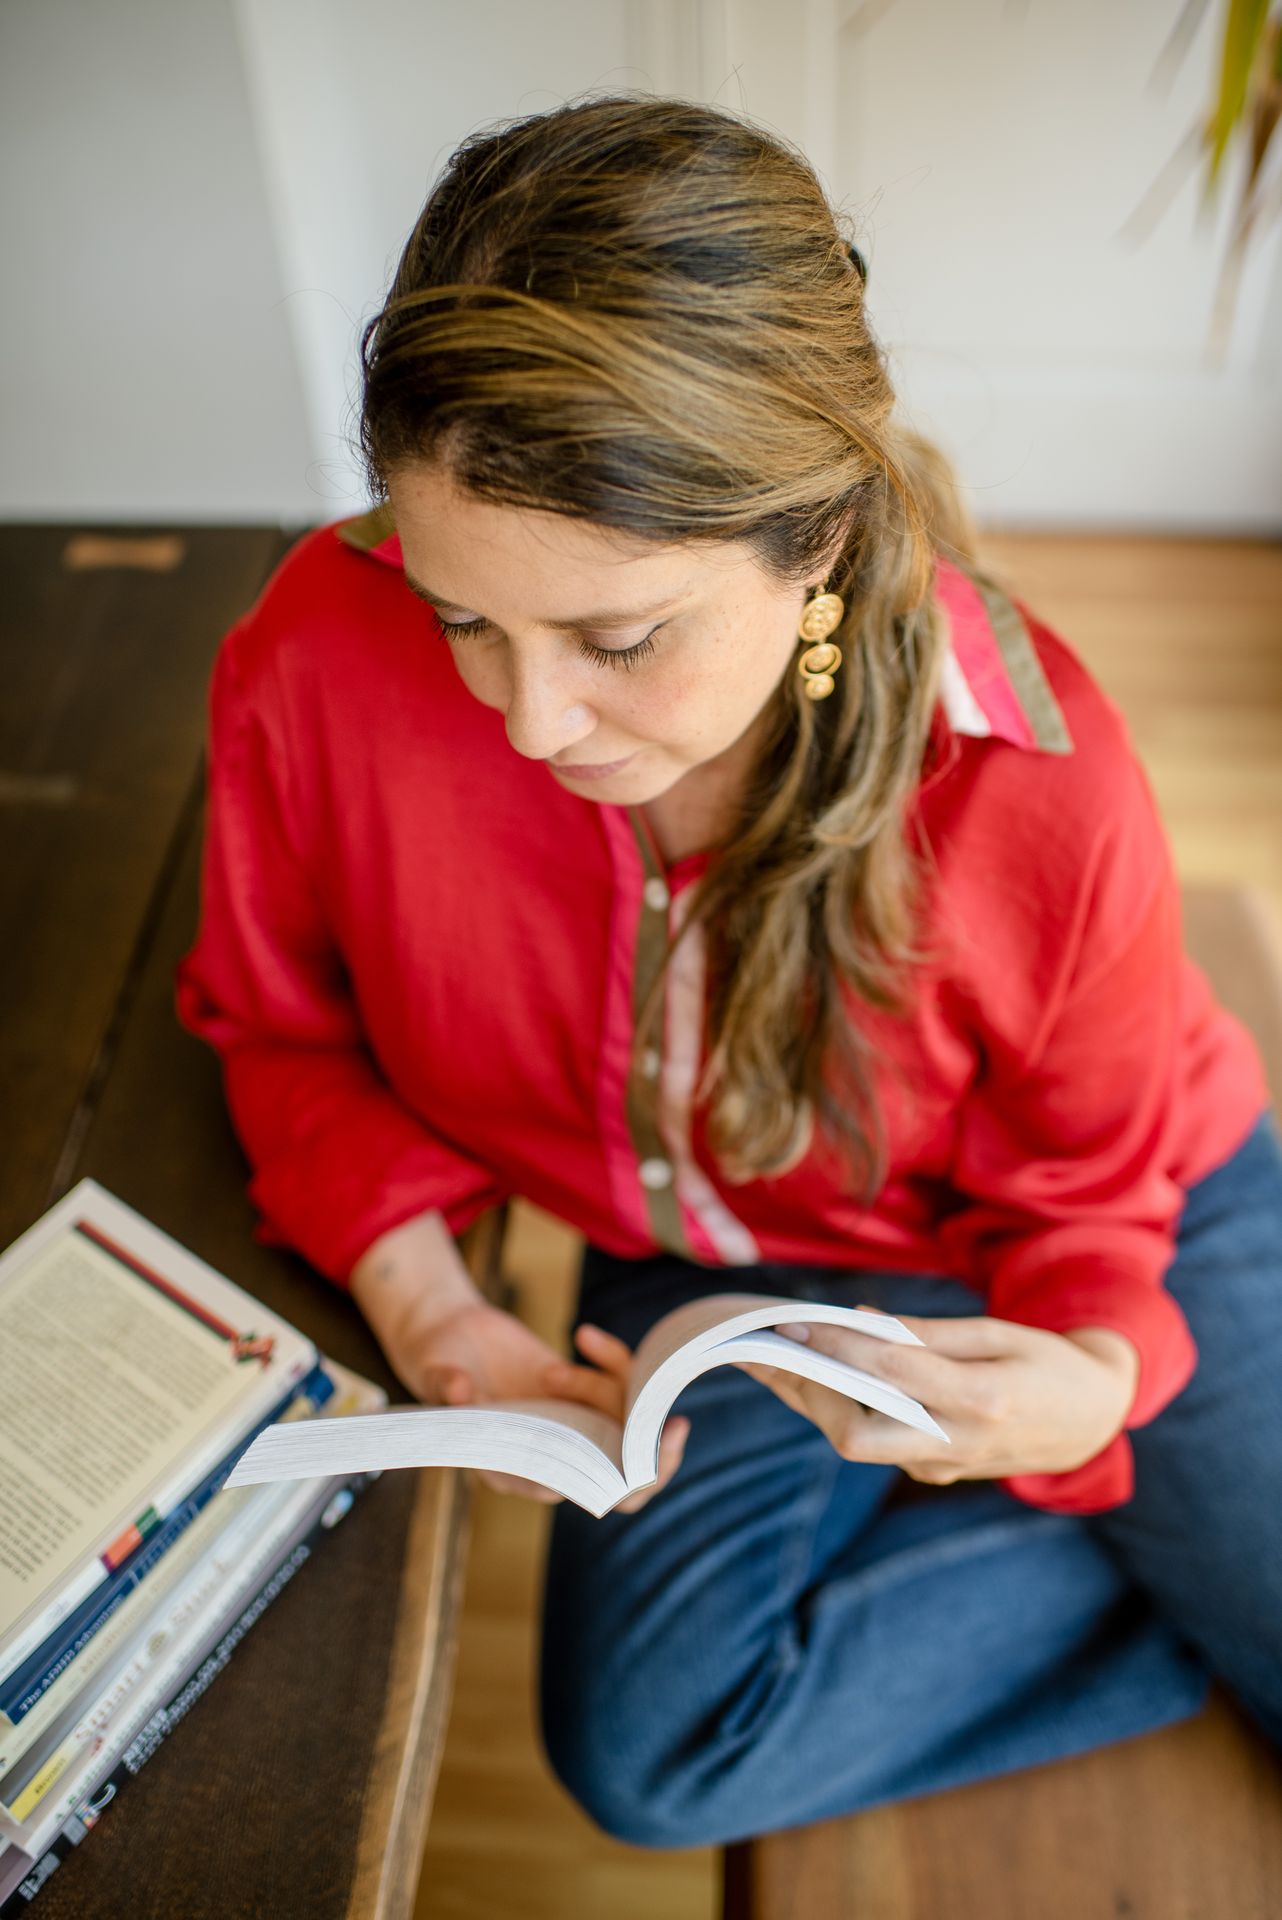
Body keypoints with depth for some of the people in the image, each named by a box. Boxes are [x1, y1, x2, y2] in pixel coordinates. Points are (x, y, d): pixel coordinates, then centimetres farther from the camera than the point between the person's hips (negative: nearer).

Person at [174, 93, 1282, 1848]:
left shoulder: (1043, 786, -28)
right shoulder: (315, 667, -25)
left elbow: (1087, 1194, -10)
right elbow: (281, 1018, -5)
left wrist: (1085, 1386, -32)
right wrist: (427, 1314, -19)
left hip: (1080, 1265, -1)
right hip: (703, 1274, 2)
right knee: (649, 1750, -16)